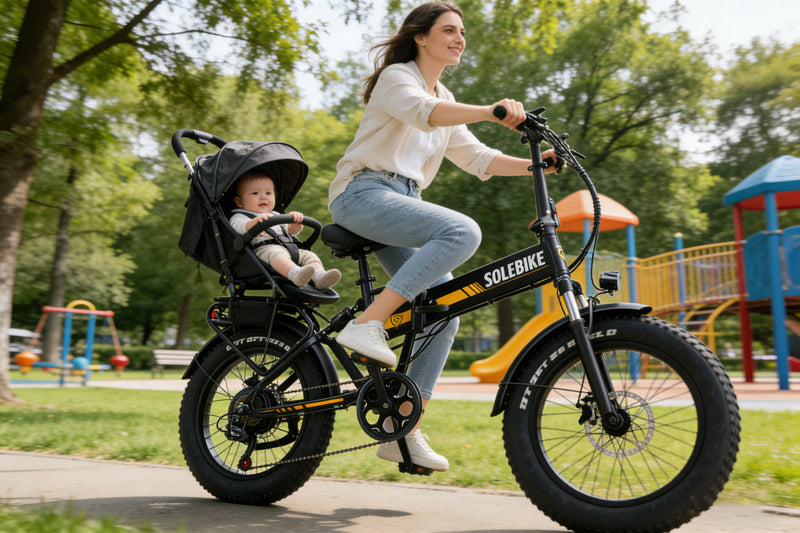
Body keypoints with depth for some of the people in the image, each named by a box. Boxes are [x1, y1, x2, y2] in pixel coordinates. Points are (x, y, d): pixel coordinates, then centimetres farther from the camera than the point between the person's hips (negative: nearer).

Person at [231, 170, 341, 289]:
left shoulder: (275, 216, 39)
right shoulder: (239, 217, 18)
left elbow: (291, 230, 29)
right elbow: (238, 227, -6)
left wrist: (296, 223, 4)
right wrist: (255, 222, -27)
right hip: (263, 249, -7)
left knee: (309, 255, -16)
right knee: (275, 253, -39)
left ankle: (319, 276, -42)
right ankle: (295, 273, -65)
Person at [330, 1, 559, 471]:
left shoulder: (445, 99, 23)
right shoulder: (396, 76, -1)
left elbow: (476, 158, 15)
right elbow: (422, 112, -24)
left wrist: (533, 165, -1)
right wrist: (491, 111, -40)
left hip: (402, 202, 8)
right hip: (364, 193, -8)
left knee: (443, 314, -5)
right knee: (463, 231, -32)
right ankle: (367, 323, -30)